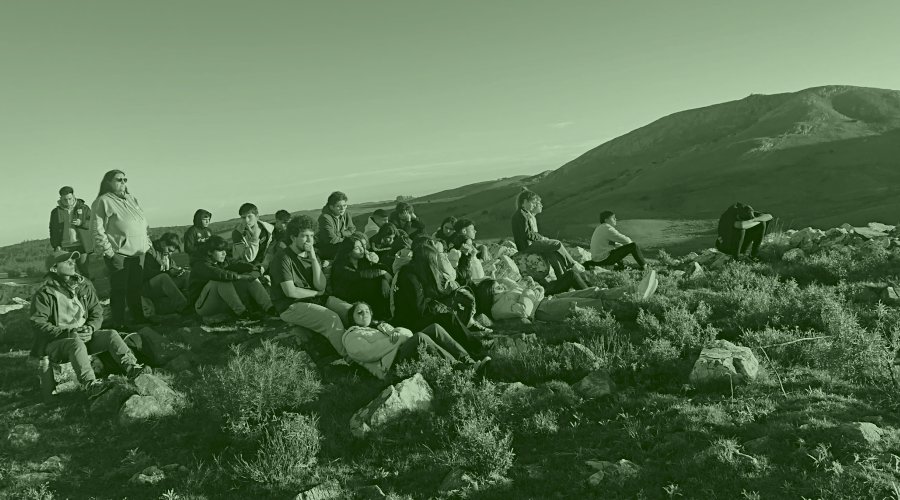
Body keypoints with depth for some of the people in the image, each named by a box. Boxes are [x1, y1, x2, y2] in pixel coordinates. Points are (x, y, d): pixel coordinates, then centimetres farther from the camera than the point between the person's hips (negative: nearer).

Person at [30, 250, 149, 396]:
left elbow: (97, 312, 11)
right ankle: (90, 383, -49)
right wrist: (68, 333, -23)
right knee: (76, 343, -37)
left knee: (111, 334, -19)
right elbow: (38, 324, -13)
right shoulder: (44, 293, -8)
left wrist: (90, 328, -11)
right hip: (56, 342, -5)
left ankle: (132, 367, -33)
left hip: (84, 335, 5)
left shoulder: (83, 285, 9)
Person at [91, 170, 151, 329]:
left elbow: (145, 223, 22)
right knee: (119, 290, 0)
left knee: (136, 288, 14)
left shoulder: (131, 199, 17)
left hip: (138, 253, 7)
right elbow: (97, 229, -11)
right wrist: (109, 251, -14)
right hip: (118, 254, -7)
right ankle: (119, 324, 8)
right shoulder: (103, 201, -5)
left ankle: (138, 318, 25)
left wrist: (147, 243, 13)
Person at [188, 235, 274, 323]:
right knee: (222, 281, -34)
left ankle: (269, 308, -24)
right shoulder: (200, 265, -16)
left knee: (250, 279, -7)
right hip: (203, 305, -8)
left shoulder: (221, 262, 9)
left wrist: (254, 269, -22)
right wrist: (239, 276, -38)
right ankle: (241, 312, -34)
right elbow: (220, 274, -35)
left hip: (222, 302, 8)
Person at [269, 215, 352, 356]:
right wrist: (316, 293, -4)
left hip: (316, 299, 7)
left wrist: (313, 258, -11)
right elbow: (290, 292, -17)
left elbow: (321, 286, -2)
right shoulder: (283, 258, -11)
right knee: (332, 318, -29)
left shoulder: (312, 254, 10)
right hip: (290, 306, -7)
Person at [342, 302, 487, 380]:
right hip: (389, 363, -7)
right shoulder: (351, 336, 15)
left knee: (434, 328, -15)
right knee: (420, 337, -33)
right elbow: (368, 353, -6)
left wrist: (398, 331, -1)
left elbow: (408, 333, 23)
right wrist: (397, 339, -8)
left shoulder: (379, 325, 36)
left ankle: (469, 362, -26)